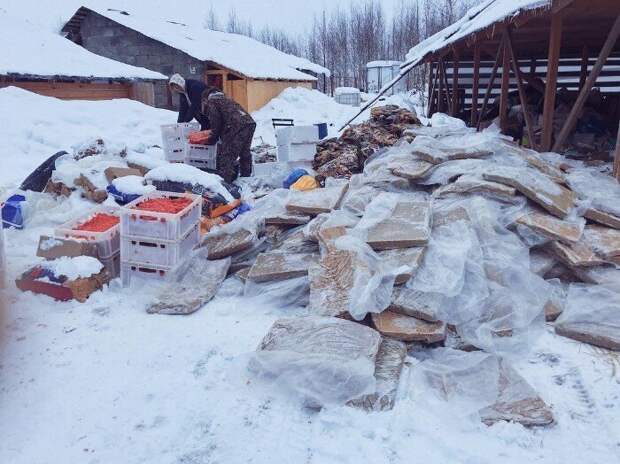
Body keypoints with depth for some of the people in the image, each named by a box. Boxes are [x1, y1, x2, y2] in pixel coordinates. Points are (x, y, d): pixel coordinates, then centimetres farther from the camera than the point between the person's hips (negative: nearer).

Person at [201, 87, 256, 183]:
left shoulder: (211, 102, 12)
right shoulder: (226, 99, 37)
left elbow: (215, 122, 1)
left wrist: (212, 140, 12)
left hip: (236, 126, -8)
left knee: (227, 155, -6)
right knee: (245, 153, 22)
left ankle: (225, 181, -8)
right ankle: (246, 176, 34)